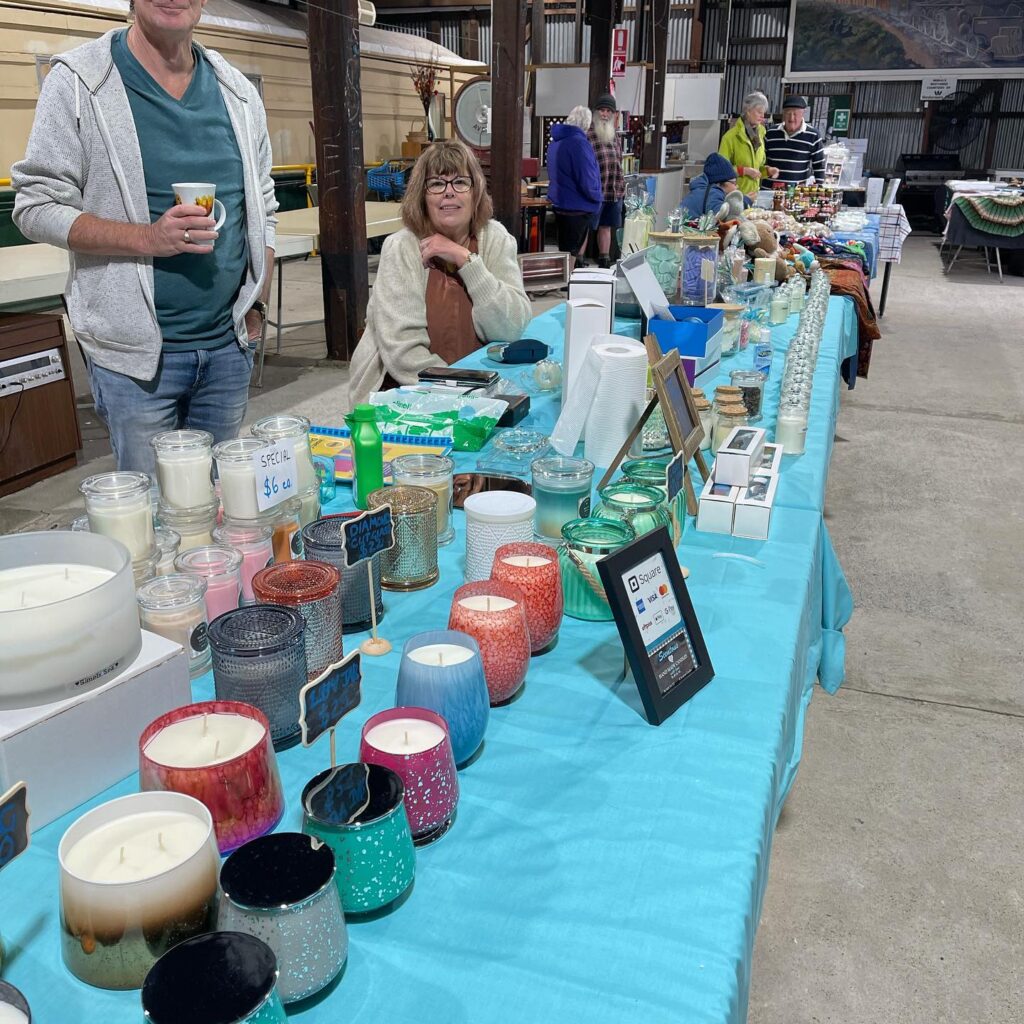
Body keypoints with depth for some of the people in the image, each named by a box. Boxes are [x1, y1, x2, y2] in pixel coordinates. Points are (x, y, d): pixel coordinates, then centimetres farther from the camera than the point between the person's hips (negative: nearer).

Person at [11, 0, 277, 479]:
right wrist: (148, 238, -20)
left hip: (229, 345, 4)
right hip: (136, 350, -4)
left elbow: (262, 209, 16)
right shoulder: (77, 81, -4)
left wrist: (257, 305, 8)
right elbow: (38, 207, -6)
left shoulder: (238, 92, 10)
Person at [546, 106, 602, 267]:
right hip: (578, 209, -9)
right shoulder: (579, 142, -20)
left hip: (560, 205, 9)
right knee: (572, 254, 0)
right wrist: (599, 197, -6)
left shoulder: (556, 141, 8)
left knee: (565, 252, 17)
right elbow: (587, 180, -23)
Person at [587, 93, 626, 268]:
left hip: (615, 191, 7)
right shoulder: (587, 135, -8)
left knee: (606, 227, 14)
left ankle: (604, 260, 23)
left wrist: (622, 184, 20)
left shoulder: (614, 136, 17)